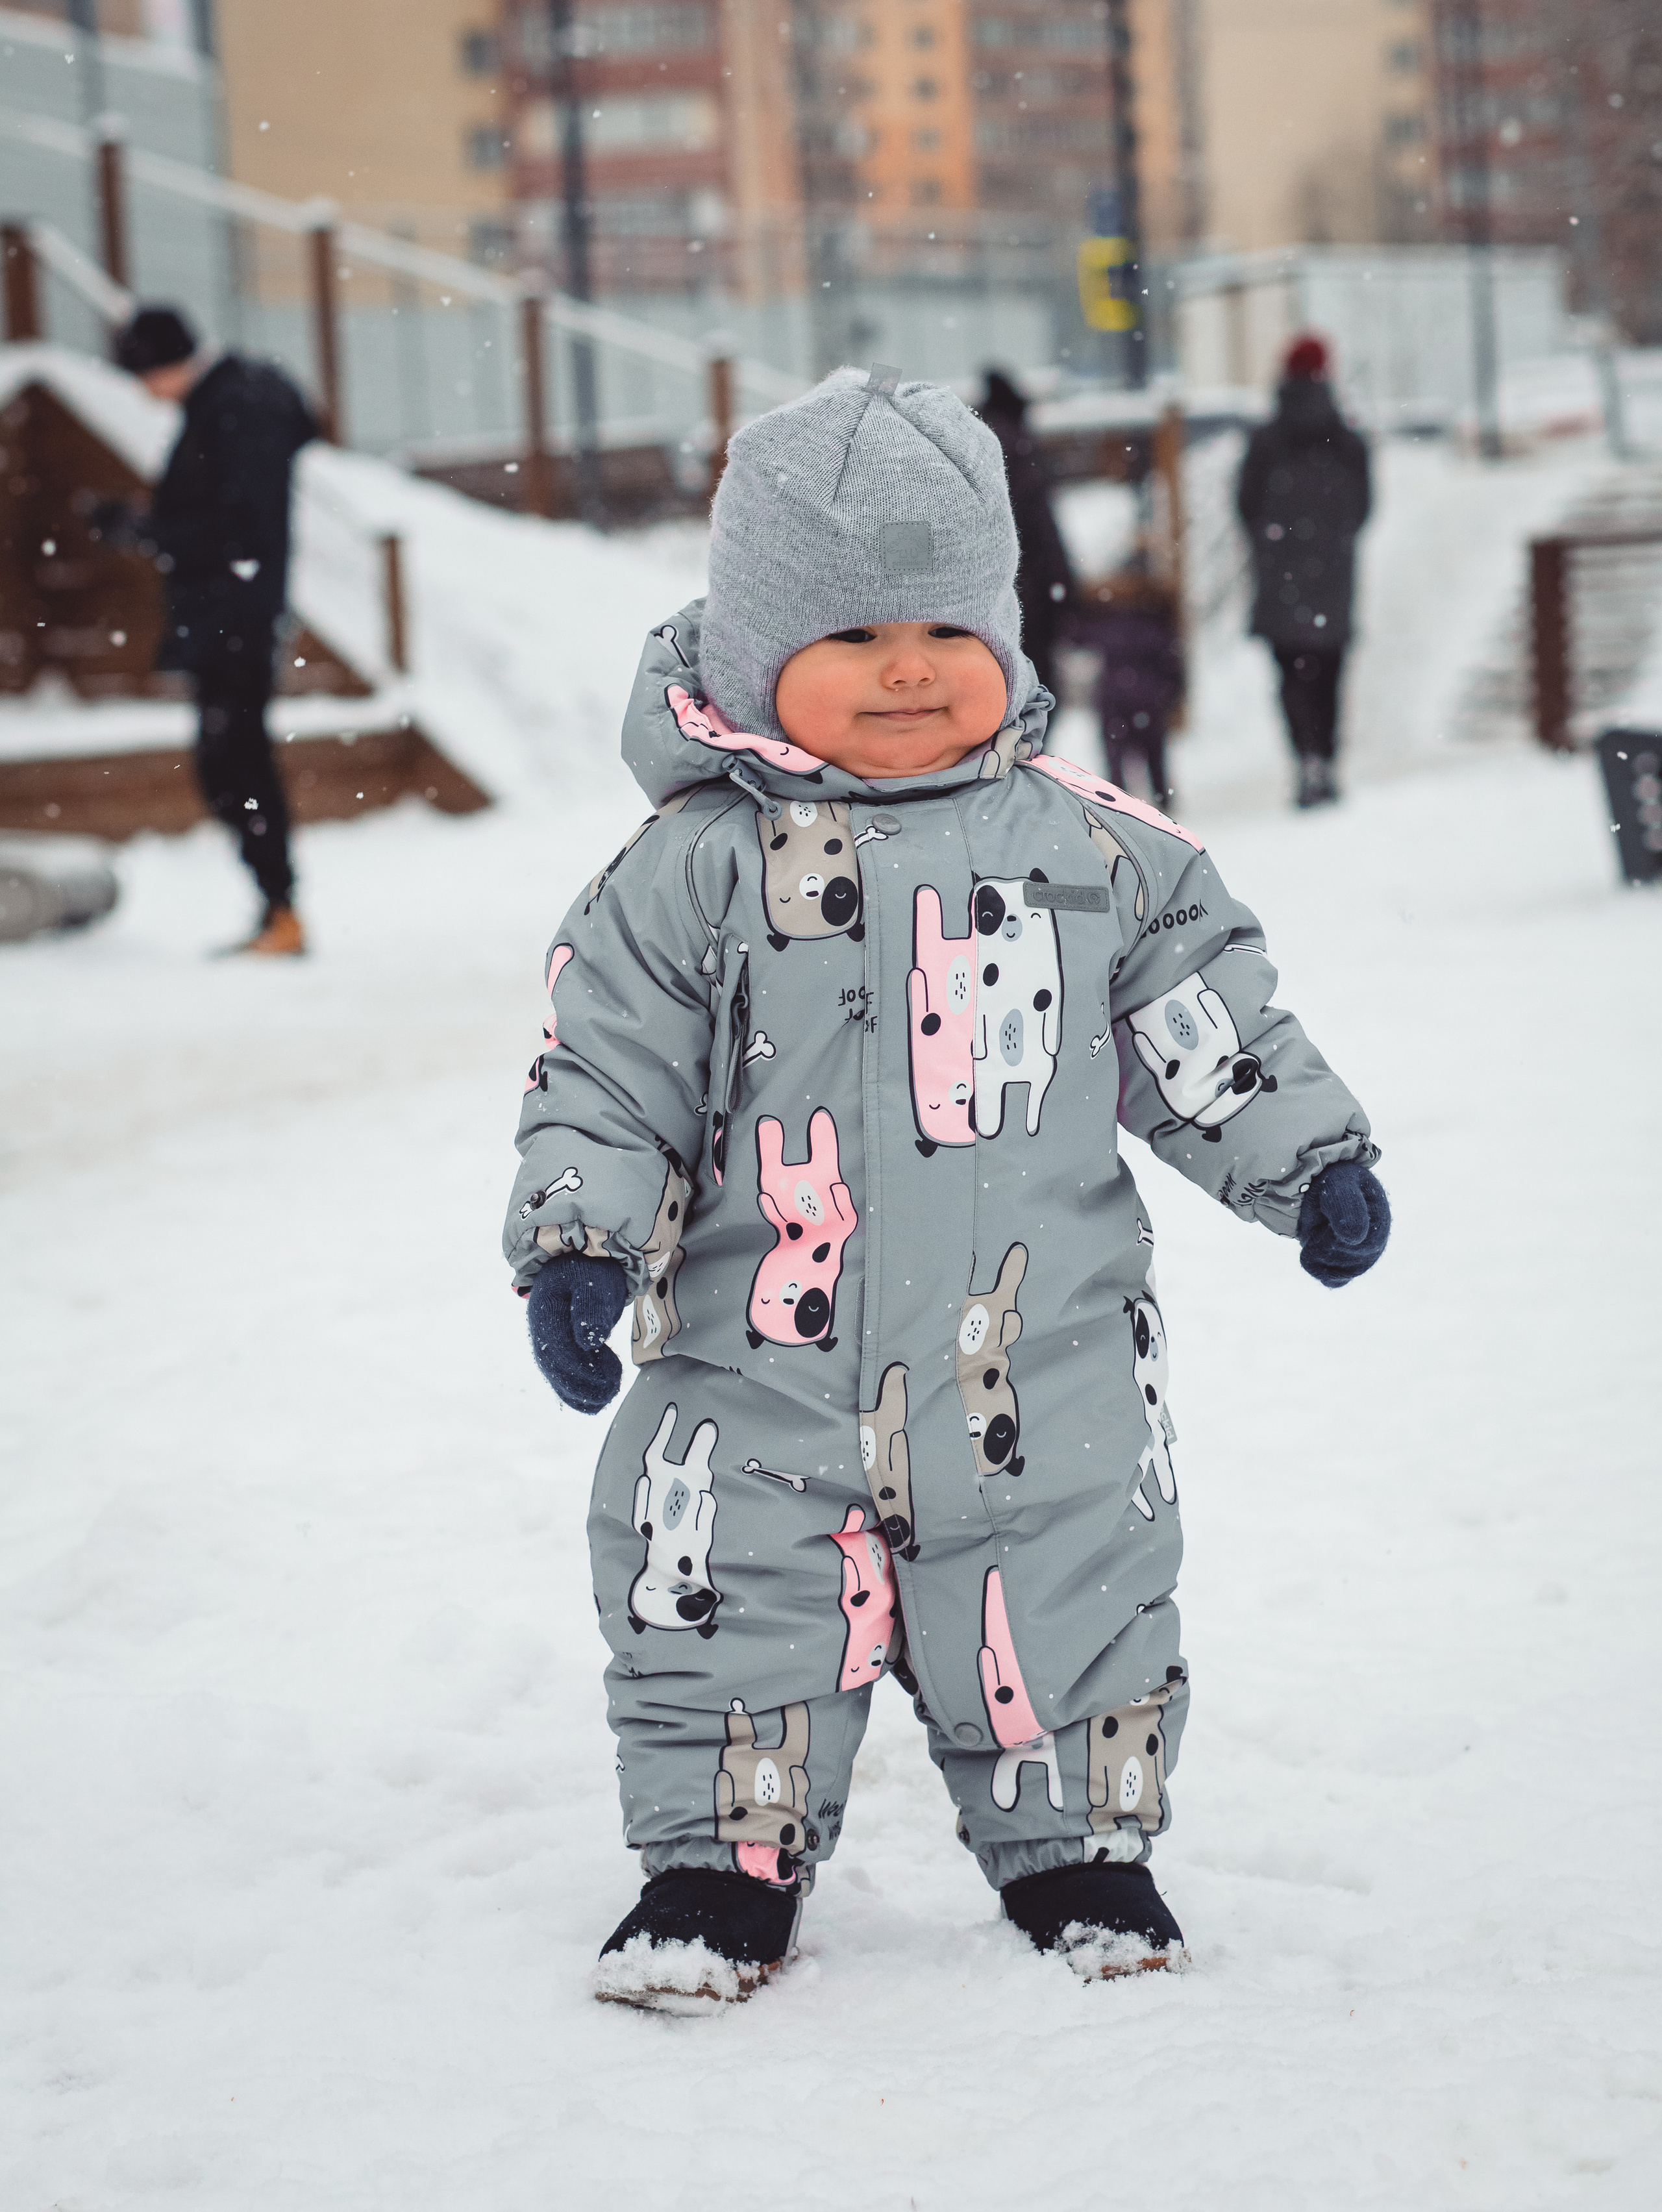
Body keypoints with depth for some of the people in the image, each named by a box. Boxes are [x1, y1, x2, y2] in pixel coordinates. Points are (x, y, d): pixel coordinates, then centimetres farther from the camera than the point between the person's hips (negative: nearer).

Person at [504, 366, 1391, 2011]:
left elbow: (1206, 1019, 11)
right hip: (766, 1368, -1)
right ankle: (722, 1864, 19)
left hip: (1040, 1364, 2)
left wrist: (1308, 1160, 9)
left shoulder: (1086, 844, 2)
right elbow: (605, 1067, -3)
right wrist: (576, 1241, -11)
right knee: (734, 1623, 3)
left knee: (1064, 1618, 10)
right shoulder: (698, 870, -6)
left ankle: (1074, 1849, 29)